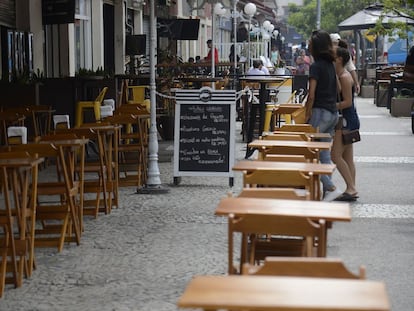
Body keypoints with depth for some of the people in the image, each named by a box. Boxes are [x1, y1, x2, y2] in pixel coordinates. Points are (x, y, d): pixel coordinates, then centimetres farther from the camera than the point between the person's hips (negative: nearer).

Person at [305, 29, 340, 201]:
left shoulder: (316, 66, -12)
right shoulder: (331, 65, 12)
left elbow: (312, 94, -16)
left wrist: (307, 115, -10)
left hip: (320, 111, -8)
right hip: (333, 112, 8)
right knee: (324, 154, 12)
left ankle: (330, 187, -8)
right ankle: (326, 192, 13)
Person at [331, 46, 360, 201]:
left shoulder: (344, 77, -16)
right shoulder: (341, 75, 14)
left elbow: (347, 102, -20)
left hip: (347, 119, -10)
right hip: (348, 119, 10)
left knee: (336, 155, -11)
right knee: (347, 157, 11)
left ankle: (351, 188, -11)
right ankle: (351, 190, 13)